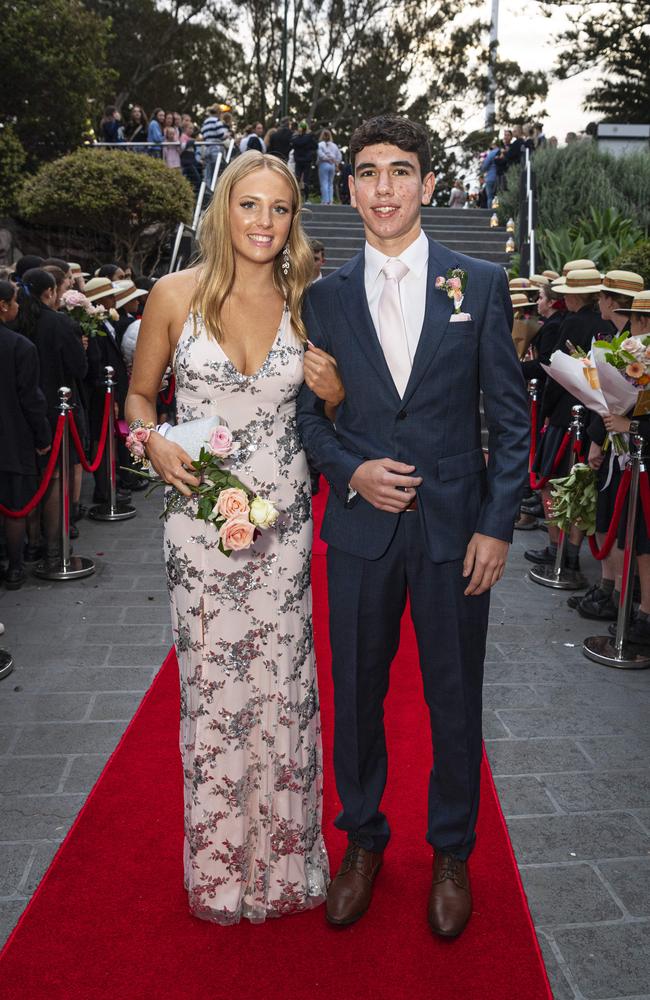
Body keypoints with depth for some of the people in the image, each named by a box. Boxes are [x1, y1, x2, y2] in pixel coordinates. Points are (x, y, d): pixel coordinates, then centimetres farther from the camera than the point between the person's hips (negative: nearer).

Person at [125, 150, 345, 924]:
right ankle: (221, 867, 28)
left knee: (283, 685, 7)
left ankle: (283, 859, 29)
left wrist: (333, 391, -9)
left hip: (282, 522, 2)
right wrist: (156, 445, -13)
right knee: (211, 685, 6)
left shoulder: (303, 303, 5)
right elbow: (139, 396, 8)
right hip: (201, 520, -1)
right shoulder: (176, 295, -1)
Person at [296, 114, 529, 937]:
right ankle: (362, 840, 36)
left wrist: (497, 526, -7)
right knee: (355, 697, 13)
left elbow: (510, 415, 0)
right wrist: (350, 470, -11)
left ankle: (451, 853, 35)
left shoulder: (480, 284, 0)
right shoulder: (324, 297, 4)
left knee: (455, 701, 11)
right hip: (361, 528, 2)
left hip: (455, 528, -1)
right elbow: (308, 413, 9)